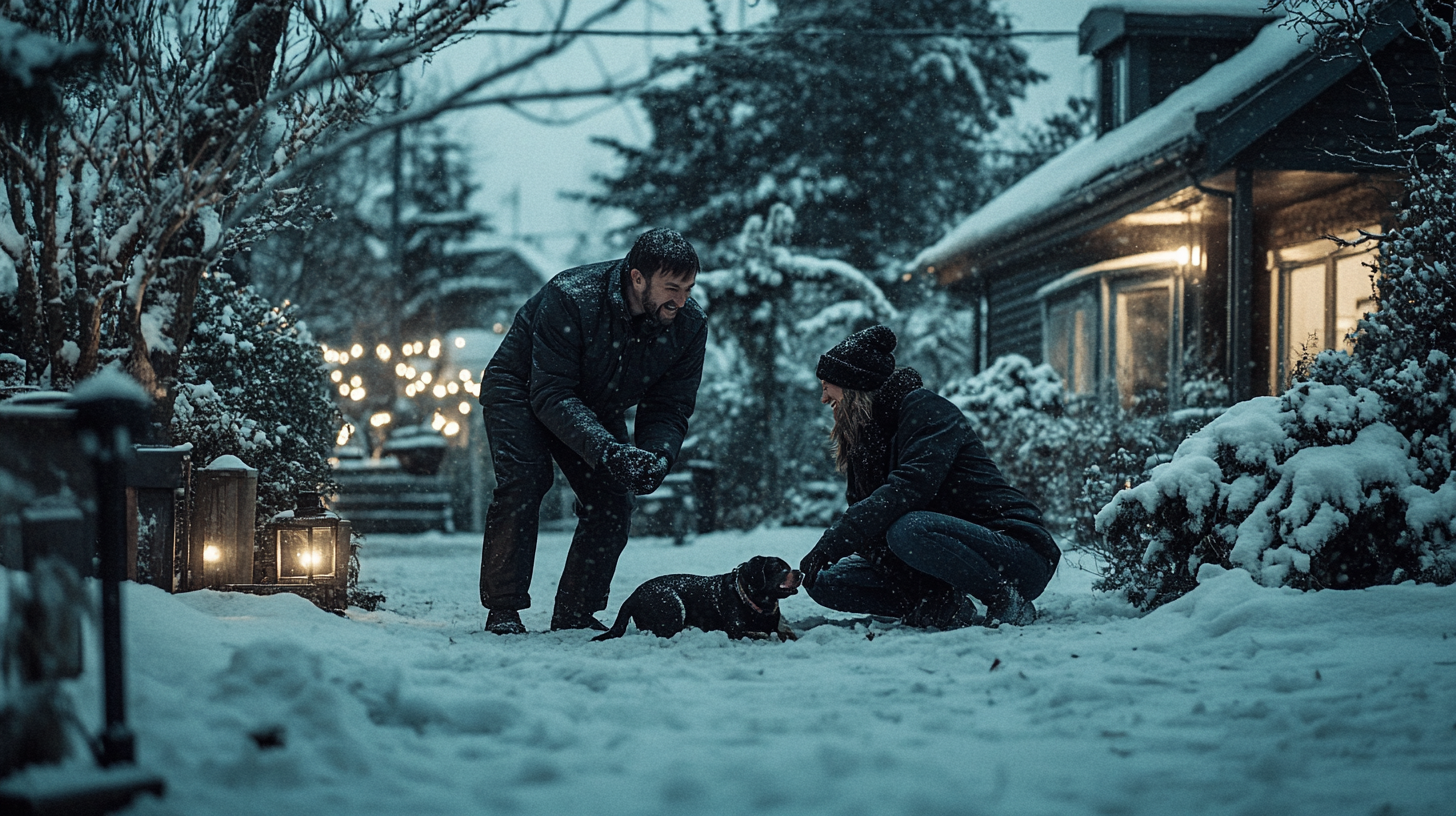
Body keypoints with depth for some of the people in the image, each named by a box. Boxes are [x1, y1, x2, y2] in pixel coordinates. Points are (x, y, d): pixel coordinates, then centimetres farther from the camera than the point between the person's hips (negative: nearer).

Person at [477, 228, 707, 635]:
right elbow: (550, 395, -38)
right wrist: (607, 450, -50)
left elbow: (669, 409, -15)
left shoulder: (689, 325, -22)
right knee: (523, 481, -24)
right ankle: (503, 611, -17)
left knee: (613, 502, -9)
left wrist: (656, 458, -37)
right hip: (521, 391, -5)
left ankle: (575, 615, 2)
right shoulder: (570, 298, -37)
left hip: (598, 409, 5)